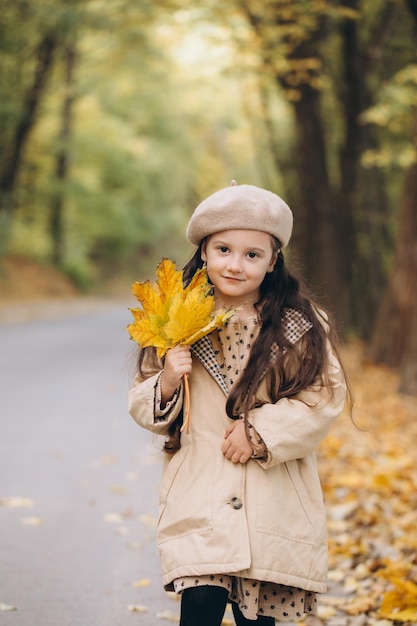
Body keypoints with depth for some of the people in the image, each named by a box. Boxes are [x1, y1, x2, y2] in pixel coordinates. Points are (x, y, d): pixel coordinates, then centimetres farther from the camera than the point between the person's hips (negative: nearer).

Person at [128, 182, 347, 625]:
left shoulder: (301, 325, -1)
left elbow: (324, 397, -5)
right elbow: (143, 406, 7)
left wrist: (261, 430, -13)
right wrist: (167, 383, -14)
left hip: (274, 502, 0)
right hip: (201, 495, 0)